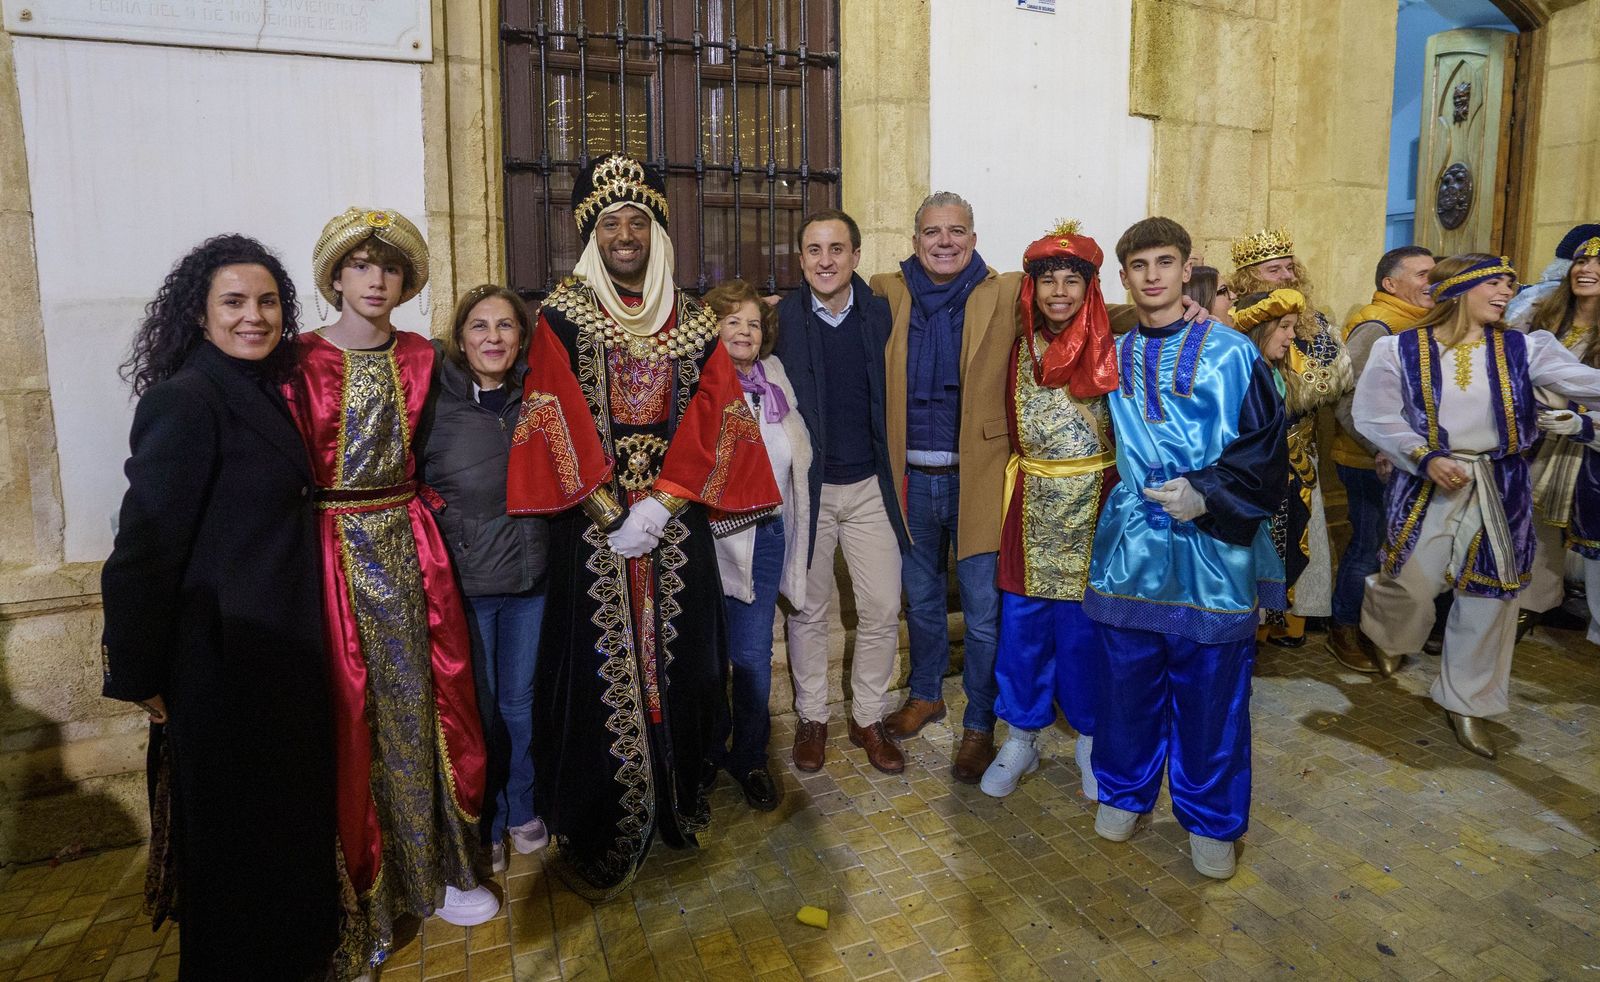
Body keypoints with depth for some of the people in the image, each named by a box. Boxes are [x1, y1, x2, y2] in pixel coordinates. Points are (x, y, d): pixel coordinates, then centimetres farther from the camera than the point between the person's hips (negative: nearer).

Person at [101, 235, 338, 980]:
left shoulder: (262, 392, 7)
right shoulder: (184, 400, -19)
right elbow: (145, 545, -19)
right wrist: (138, 673, -13)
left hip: (282, 642, 8)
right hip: (224, 658, -8)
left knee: (292, 807, 22)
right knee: (238, 825, 9)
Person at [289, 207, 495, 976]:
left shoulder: (419, 357, 7)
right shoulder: (303, 358, -4)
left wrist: (401, 504, 9)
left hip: (407, 542, 4)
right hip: (331, 550, -3)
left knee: (420, 700, 8)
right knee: (349, 717, 3)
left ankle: (432, 869, 24)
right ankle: (358, 894, 18)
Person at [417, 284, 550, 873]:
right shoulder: (433, 400, -9)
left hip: (529, 577, 3)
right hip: (461, 579, -3)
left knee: (520, 699, 16)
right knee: (476, 706, 10)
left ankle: (522, 808, 37)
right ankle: (483, 824, 31)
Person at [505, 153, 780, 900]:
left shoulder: (693, 321, 8)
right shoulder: (561, 317, 1)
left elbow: (712, 416, 0)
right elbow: (558, 424, -7)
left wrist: (661, 503, -12)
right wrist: (612, 515, -13)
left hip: (677, 520, 3)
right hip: (592, 522, -2)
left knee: (679, 660, 8)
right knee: (600, 667, 1)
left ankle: (678, 805, 28)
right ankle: (592, 840, 16)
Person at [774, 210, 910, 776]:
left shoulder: (881, 314, 0)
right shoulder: (780, 317, -5)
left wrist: (894, 471, 0)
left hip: (869, 485, 1)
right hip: (803, 485, -1)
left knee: (882, 610, 4)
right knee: (807, 610, 10)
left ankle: (867, 717, 24)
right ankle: (811, 717, 29)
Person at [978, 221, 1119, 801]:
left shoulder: (1110, 352, -3)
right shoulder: (1021, 350, 6)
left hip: (1090, 512, -3)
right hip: (1030, 509, 3)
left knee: (1084, 628, 5)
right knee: (1021, 626, 7)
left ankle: (1091, 738, 27)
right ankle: (1021, 740, 24)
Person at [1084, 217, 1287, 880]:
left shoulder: (1232, 353, -1)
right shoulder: (1113, 359, 9)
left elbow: (1265, 449, -5)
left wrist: (1206, 494, -17)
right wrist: (1132, 496, 7)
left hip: (1212, 547, -3)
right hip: (1130, 546, 3)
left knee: (1210, 688, 7)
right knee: (1127, 678, 11)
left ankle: (1211, 821, 25)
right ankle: (1124, 791, 32)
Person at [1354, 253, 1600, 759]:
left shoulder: (1522, 349, 0)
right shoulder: (1400, 349, -7)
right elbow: (1375, 416, -9)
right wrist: (1425, 458, -18)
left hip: (1500, 489, 3)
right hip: (1427, 485, -3)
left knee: (1489, 598, 8)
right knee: (1410, 586, 1)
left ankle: (1466, 700, 26)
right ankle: (1385, 639, 39)